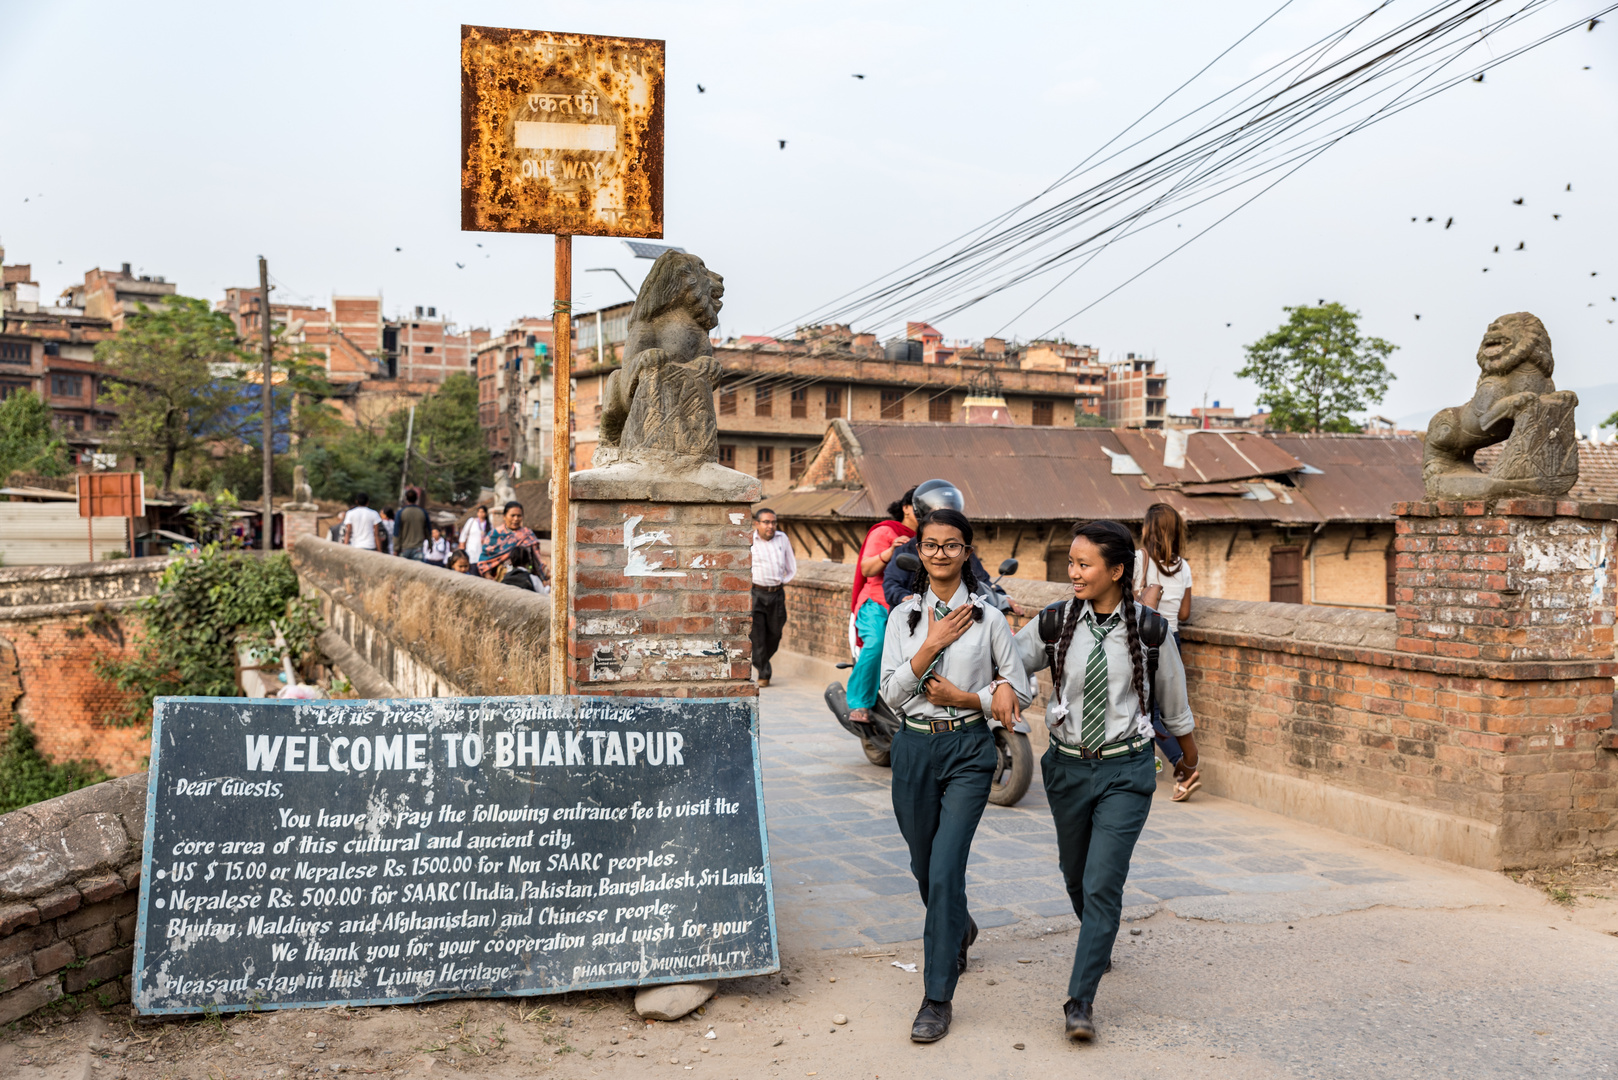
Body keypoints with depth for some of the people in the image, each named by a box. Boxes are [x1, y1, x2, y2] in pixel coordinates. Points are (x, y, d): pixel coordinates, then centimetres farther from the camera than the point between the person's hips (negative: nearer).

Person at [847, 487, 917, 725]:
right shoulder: (884, 532, 0)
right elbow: (866, 569, -10)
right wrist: (891, 551, -24)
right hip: (878, 603, -6)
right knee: (876, 644, -31)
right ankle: (859, 704, -21)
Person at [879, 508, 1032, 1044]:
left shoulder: (988, 616, -2)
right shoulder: (903, 616, 4)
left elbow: (1021, 689, 2)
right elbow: (891, 693, -3)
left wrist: (965, 698, -11)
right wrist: (932, 644, -13)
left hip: (968, 749, -3)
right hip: (914, 748, 3)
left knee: (945, 869, -10)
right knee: (924, 866, 17)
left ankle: (938, 998, 1)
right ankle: (959, 930, 49)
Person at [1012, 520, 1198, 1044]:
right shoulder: (1056, 621, -5)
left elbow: (1172, 694, 7)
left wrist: (1188, 746, 22)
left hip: (1126, 769, -3)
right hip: (1068, 765, 3)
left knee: (1103, 883, -10)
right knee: (1075, 873, 20)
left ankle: (1081, 1000, -1)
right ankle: (1098, 940, 50)